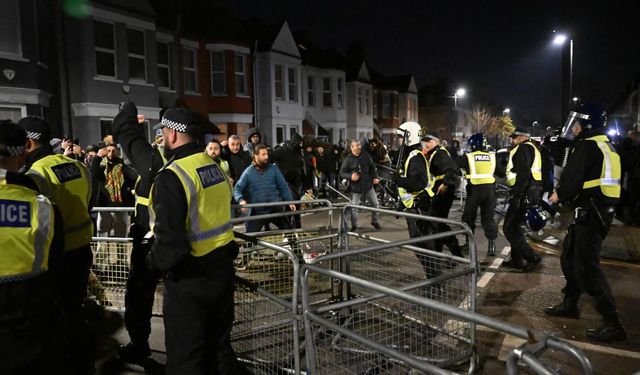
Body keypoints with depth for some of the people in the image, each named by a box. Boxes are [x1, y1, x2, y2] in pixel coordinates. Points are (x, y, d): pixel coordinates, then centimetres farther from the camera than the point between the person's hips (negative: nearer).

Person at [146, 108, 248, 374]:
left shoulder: (172, 177, -21)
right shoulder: (215, 167, 5)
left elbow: (169, 237, -25)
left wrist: (156, 261, -6)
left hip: (189, 278, -8)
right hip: (222, 268, 8)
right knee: (219, 344, 22)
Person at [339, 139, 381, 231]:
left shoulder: (365, 156, 0)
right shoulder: (348, 159, -11)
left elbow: (372, 167, 12)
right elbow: (342, 173, -9)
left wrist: (375, 177, 2)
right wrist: (350, 177, -25)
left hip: (368, 185, 4)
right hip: (356, 187, -3)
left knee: (375, 204, 13)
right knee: (354, 207, -3)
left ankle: (375, 221, 35)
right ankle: (354, 226, 15)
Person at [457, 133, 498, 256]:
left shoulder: (468, 157, -2)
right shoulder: (492, 156, 9)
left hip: (475, 190, -3)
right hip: (490, 189, 3)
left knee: (469, 217, 13)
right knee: (488, 217, 11)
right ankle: (492, 245, 4)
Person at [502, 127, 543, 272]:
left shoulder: (523, 148, -10)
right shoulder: (531, 149, 22)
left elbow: (523, 174, -22)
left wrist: (516, 195, -24)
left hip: (524, 194, -11)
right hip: (531, 193, 11)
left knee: (509, 228, -6)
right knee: (515, 227, 18)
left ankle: (531, 257, -5)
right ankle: (517, 260, 24)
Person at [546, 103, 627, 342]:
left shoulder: (587, 145, -14)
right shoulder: (605, 145, 18)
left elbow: (571, 177, -20)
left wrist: (559, 195, -1)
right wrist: (565, 194, 12)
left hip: (590, 212, -10)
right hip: (602, 209, 10)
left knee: (587, 266, -9)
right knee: (569, 256, 20)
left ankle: (612, 323, -7)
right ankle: (570, 304, 32)